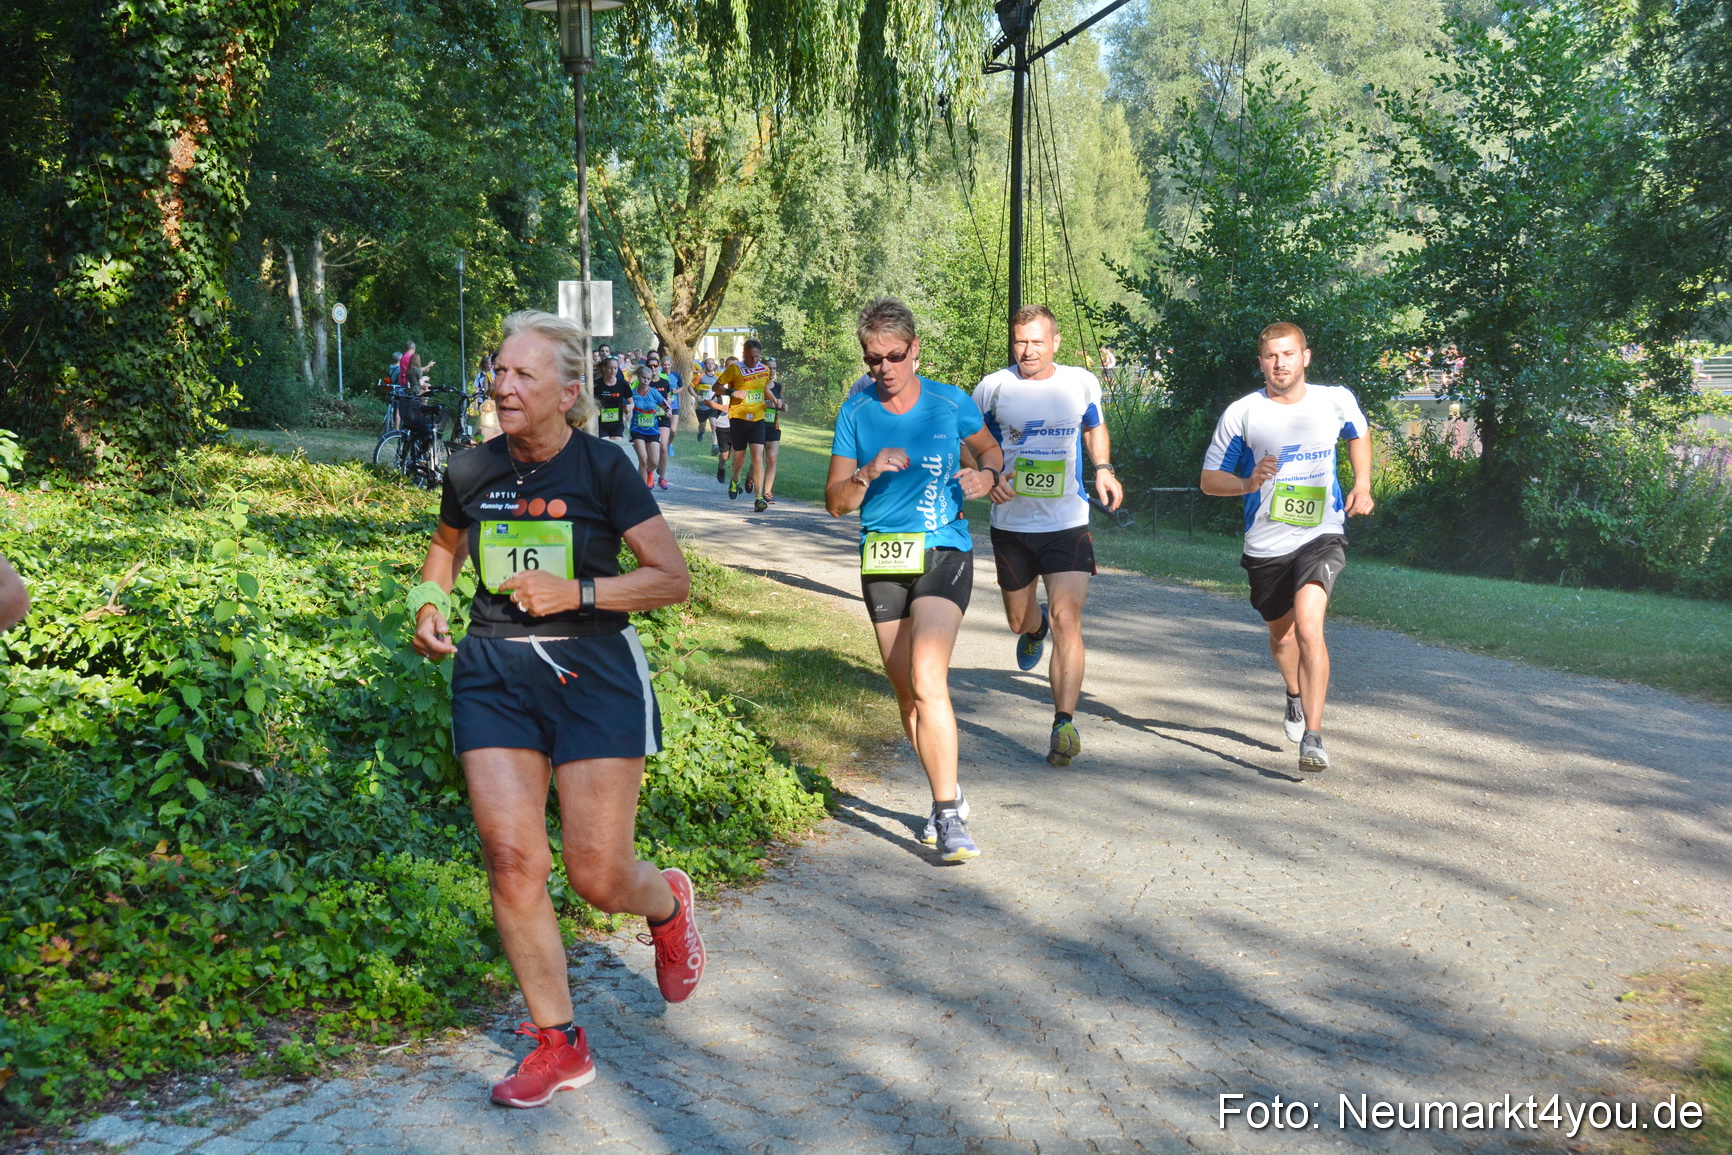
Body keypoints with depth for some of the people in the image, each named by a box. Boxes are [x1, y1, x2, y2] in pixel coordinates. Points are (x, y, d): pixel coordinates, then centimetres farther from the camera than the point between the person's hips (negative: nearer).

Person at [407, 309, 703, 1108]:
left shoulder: (601, 468, -8)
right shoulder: (471, 471, 3)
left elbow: (673, 578, -7)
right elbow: (444, 548, 24)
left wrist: (577, 592, -17)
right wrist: (428, 606, 5)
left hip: (592, 673, -3)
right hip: (494, 674, 4)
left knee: (597, 876, -2)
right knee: (511, 858, -4)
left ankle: (667, 903, 37)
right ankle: (558, 1044, 14)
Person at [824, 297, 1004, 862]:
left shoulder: (950, 403, 0)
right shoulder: (856, 412, 2)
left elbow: (991, 450, 18)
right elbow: (835, 501, 3)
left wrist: (986, 476, -4)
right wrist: (868, 473, -17)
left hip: (944, 553, -3)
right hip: (882, 560, 3)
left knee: (927, 681, -19)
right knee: (906, 693, 10)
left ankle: (949, 815, -12)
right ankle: (947, 794, 29)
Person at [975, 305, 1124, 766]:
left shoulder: (1082, 383, 1)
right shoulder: (992, 387, -4)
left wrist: (1103, 469, 2)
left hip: (1068, 525, -1)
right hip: (1011, 524, 1)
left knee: (1066, 620, -14)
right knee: (1019, 621, 16)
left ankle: (1065, 723, -10)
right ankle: (1034, 627, 55)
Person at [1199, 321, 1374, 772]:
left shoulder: (1337, 401, -2)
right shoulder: (1241, 413, -6)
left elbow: (1359, 435, 22)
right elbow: (1209, 479, -1)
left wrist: (1362, 485, 7)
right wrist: (1248, 483, -21)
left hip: (1322, 536, -2)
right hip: (1265, 544, 2)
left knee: (1308, 626, -25)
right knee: (1281, 632, 21)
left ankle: (1312, 737, -22)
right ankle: (1295, 697, 53)